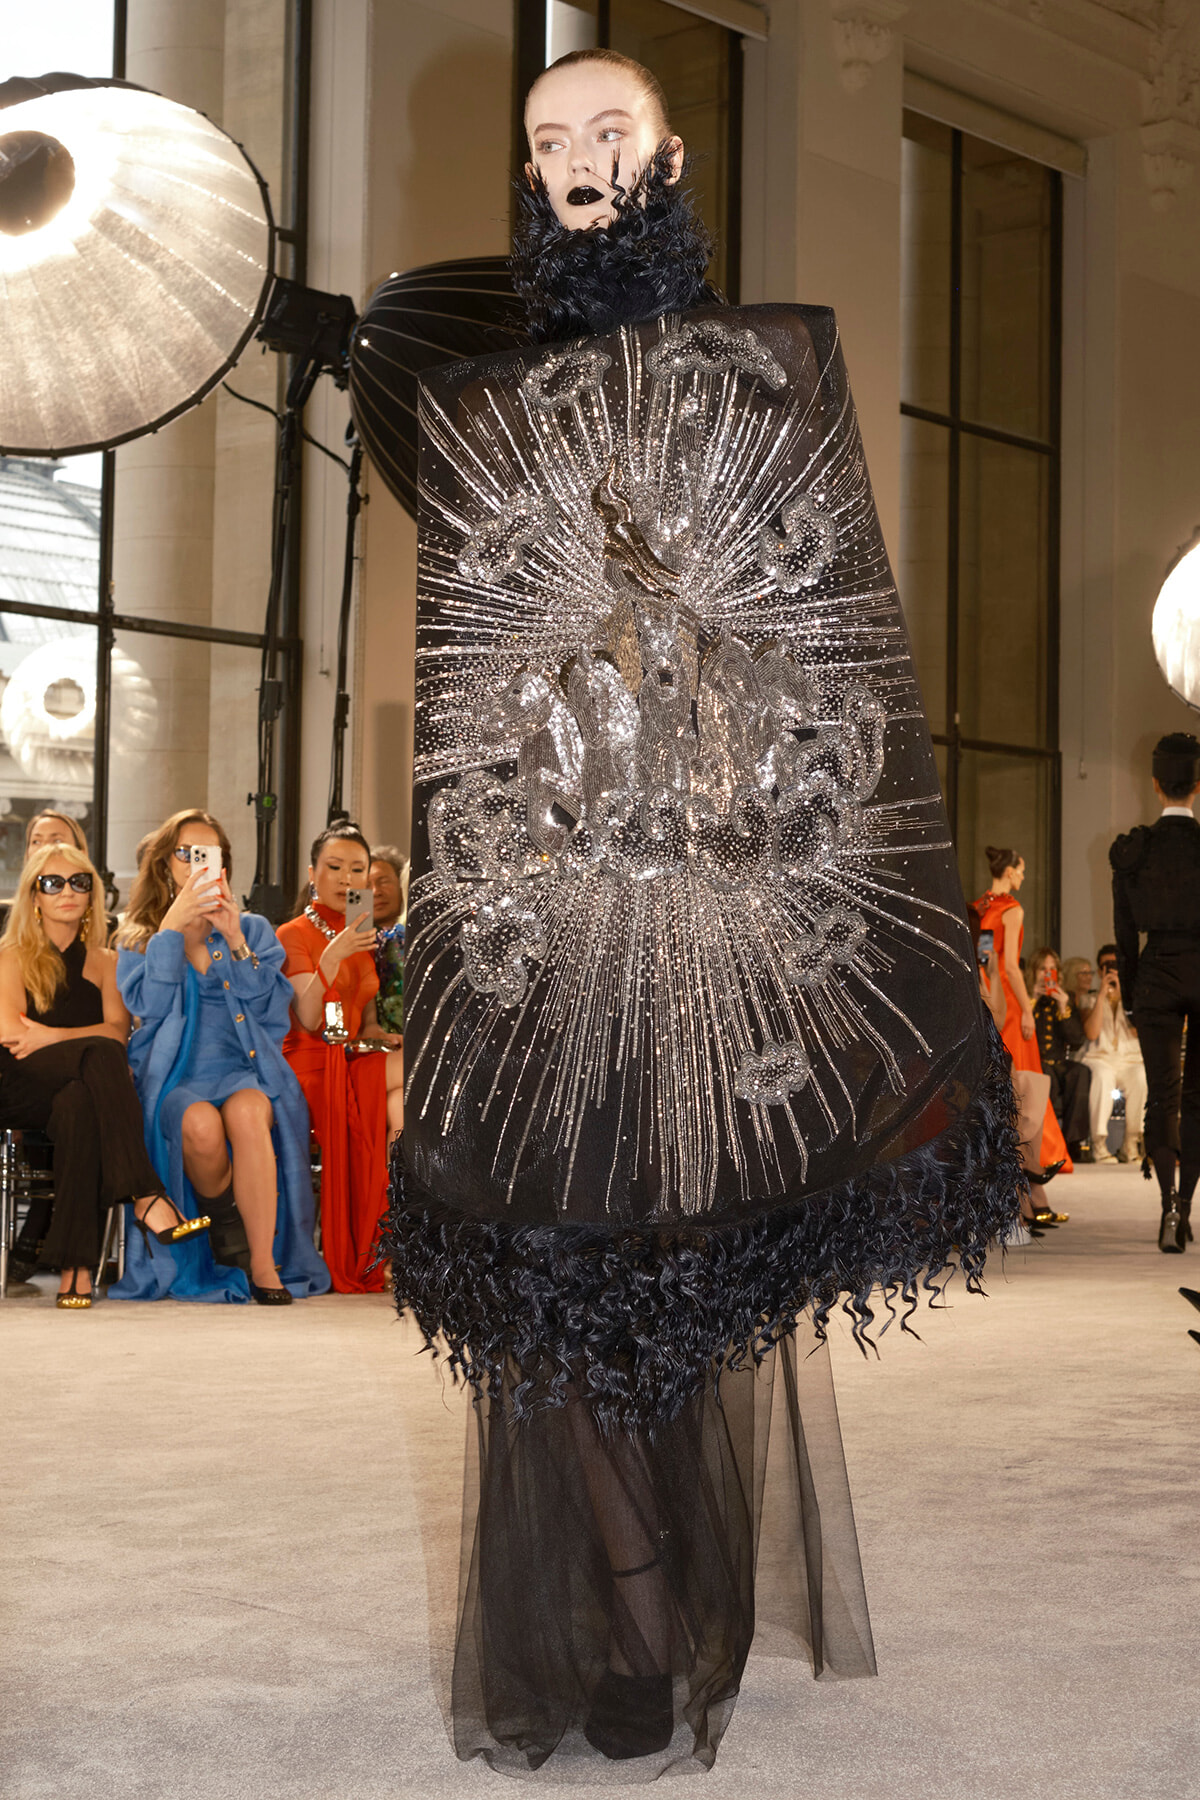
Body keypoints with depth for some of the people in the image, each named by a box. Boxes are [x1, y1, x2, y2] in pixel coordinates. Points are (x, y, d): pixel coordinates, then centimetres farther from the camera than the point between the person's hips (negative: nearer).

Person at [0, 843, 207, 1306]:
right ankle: (146, 1197, -44)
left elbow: (119, 1031, 0)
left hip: (78, 1088, 3)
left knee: (79, 1106, -37)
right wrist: (81, 1038, -8)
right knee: (101, 1056, -34)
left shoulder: (104, 963, 19)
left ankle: (75, 1266, -45)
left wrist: (49, 1036, -11)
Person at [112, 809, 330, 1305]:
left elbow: (273, 1008, 3)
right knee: (201, 1124, -37)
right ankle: (224, 1222, -7)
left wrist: (235, 941, -7)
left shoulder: (254, 930, 18)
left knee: (246, 1111, -37)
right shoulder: (139, 938, 15)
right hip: (175, 1074, 0)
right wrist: (173, 925, -8)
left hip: (245, 1068, 1)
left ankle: (264, 1264, -33)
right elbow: (146, 1004, -5)